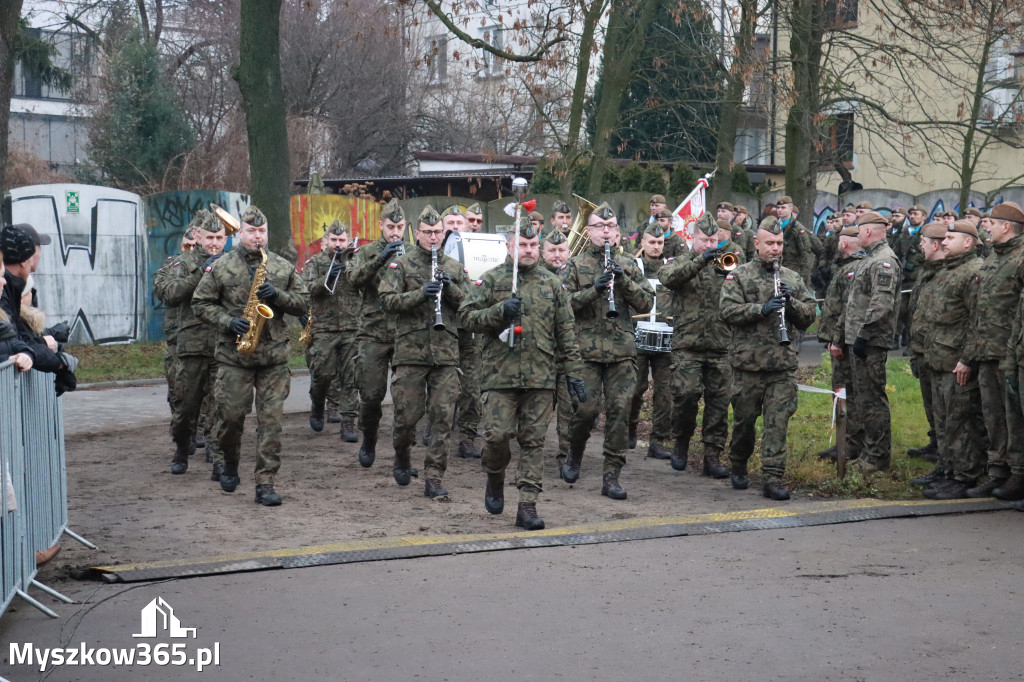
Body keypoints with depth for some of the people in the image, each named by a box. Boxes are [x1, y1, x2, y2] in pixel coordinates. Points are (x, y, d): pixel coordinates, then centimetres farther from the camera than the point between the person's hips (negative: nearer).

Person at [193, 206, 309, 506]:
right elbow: (201, 303, 5)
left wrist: (277, 296, -9)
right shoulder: (220, 267, 4)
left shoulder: (284, 267, 9)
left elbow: (303, 303, 10)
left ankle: (265, 483, 1)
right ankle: (230, 463, 31)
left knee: (271, 420, -3)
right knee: (231, 415, 2)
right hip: (233, 355, -1)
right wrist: (227, 322, -10)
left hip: (274, 356, 1)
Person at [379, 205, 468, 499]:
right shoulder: (400, 264, 4)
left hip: (446, 353, 2)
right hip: (411, 351, -2)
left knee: (442, 419, -2)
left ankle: (434, 479, 2)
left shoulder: (454, 267, 13)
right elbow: (388, 300, -7)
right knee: (407, 415, 2)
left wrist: (449, 288, -8)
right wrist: (420, 293, -20)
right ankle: (402, 458, 31)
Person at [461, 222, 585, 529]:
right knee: (497, 433, -8)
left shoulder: (552, 284, 13)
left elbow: (566, 332, 14)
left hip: (541, 375, 2)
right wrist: (500, 311, -16)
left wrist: (573, 373, 8)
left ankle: (528, 506, 4)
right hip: (499, 373, -2)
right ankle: (495, 479, 23)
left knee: (533, 440, 1)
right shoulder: (490, 280, 6)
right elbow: (467, 317, 0)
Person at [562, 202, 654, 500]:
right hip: (587, 349, -2)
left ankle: (612, 475, 4)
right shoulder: (576, 265, 6)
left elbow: (646, 303, 5)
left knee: (619, 410, -2)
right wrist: (594, 289, -16)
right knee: (587, 407, -7)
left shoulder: (628, 265, 12)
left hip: (622, 350, 2)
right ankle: (574, 456, 22)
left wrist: (623, 280, -9)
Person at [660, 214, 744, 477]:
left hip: (720, 346, 2)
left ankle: (712, 456, 8)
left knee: (719, 401, 1)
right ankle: (681, 442, 13)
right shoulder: (681, 263, 9)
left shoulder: (727, 265, 14)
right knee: (686, 394, -12)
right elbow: (668, 277, -15)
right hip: (687, 345, -2)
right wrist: (700, 260, -23)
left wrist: (731, 275, -16)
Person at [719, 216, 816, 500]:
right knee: (744, 418, 9)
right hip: (748, 362, -2)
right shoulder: (739, 276, 2)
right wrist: (763, 308, -20)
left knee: (778, 422, -4)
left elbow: (809, 315, 11)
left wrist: (791, 303, -9)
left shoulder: (793, 279, 12)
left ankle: (773, 479, -2)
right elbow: (727, 311, -10)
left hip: (784, 364, 2)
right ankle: (738, 467, 32)